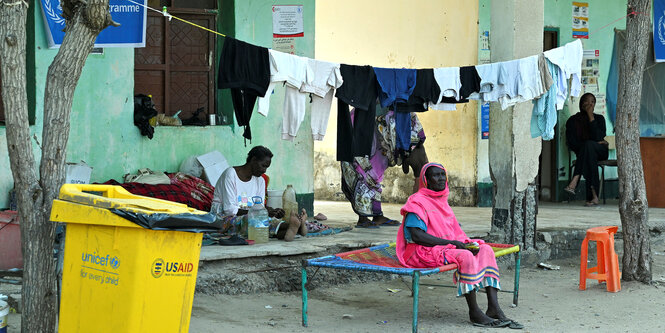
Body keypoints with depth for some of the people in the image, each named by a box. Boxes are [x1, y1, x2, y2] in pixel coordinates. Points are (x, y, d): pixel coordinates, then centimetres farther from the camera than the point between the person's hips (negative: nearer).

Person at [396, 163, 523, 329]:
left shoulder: (442, 201, 21)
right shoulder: (417, 202, -7)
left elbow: (455, 231, 22)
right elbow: (416, 236, -18)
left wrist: (468, 243, -2)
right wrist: (452, 242, -20)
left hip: (449, 246, 9)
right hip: (425, 253, -9)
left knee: (486, 250, -11)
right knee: (465, 256, -32)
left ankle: (494, 308, -21)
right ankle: (474, 312, -25)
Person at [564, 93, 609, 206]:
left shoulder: (599, 118, 5)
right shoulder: (573, 120, 5)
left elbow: (597, 138, -13)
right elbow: (571, 144, -4)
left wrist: (591, 116, -14)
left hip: (600, 151, 0)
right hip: (582, 152, 0)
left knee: (588, 145, -34)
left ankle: (575, 181, -47)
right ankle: (593, 196, -47)